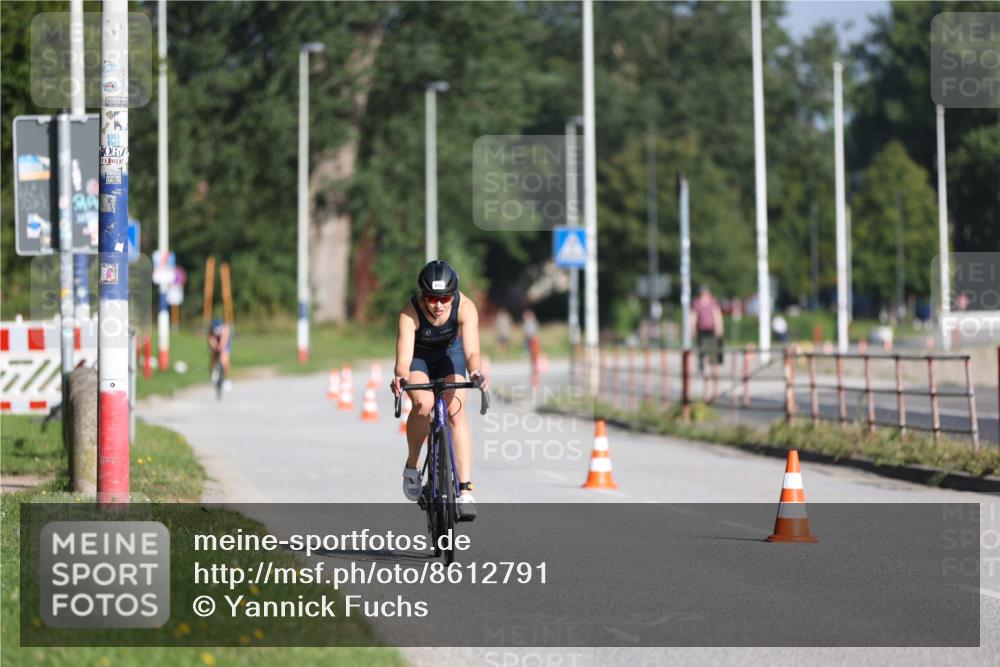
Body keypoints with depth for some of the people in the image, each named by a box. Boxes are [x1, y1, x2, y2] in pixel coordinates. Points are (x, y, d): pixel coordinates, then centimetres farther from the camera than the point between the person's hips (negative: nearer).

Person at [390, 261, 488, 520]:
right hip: (418, 355, -1)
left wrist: (476, 372, -63)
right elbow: (403, 358, -42)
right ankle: (412, 465, -3)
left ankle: (465, 491, -18)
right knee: (423, 404, -29)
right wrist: (400, 377, -64)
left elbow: (471, 351, -41)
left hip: (450, 353, 1)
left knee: (456, 411, -18)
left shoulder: (465, 307, -32)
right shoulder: (410, 313, -35)